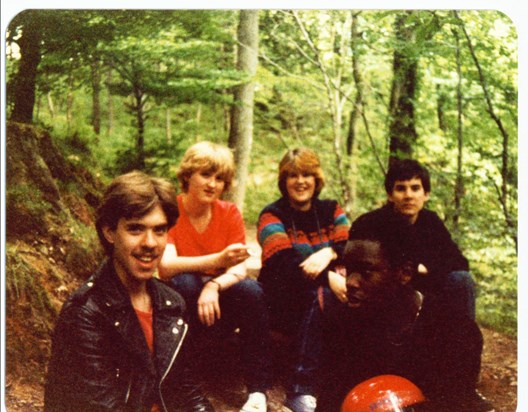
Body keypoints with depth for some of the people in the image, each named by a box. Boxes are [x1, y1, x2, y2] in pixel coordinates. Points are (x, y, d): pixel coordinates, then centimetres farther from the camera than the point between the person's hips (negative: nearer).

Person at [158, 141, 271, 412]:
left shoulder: (230, 213, -2)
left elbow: (239, 269, -12)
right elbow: (165, 266, -26)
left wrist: (214, 286, -34)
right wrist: (218, 260, -38)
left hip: (218, 302, 3)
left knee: (251, 290, -27)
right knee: (185, 282, -33)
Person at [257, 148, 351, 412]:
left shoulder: (331, 211, 12)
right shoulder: (272, 215, -2)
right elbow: (284, 263, -19)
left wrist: (329, 253, -28)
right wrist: (328, 278, -36)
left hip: (326, 295, 4)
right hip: (283, 300, -3)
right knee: (317, 295, -34)